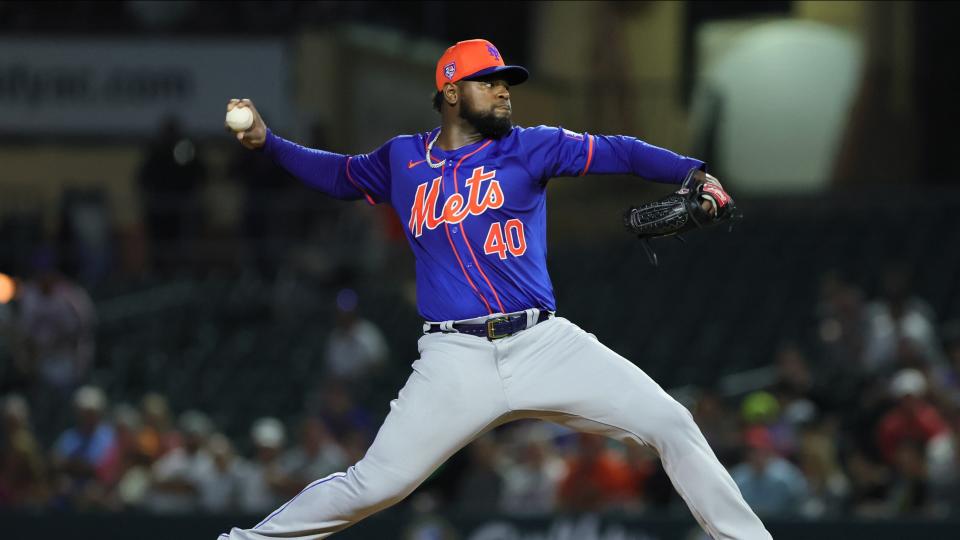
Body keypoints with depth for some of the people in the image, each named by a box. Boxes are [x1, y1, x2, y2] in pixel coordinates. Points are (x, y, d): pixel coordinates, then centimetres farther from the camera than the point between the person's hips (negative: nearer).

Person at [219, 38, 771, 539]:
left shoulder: (529, 147, 5)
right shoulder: (402, 160, 11)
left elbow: (617, 152, -5)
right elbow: (339, 173, 29)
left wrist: (692, 171, -21)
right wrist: (267, 141, 17)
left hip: (547, 345, 1)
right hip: (456, 359, 0)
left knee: (671, 424, -10)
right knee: (373, 486, -6)